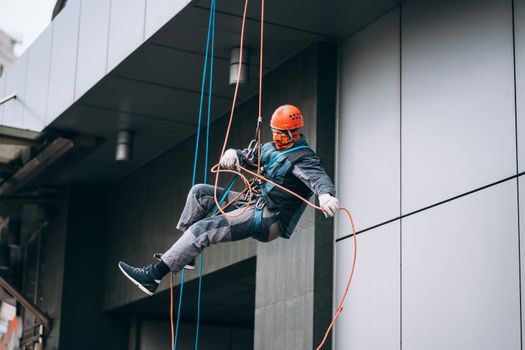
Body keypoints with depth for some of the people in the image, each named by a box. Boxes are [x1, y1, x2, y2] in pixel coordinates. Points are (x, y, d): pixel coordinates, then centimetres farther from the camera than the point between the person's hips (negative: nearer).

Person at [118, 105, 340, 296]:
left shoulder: (304, 159, -13)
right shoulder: (272, 148, 15)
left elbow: (318, 177, -32)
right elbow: (250, 156, 15)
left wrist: (326, 194, -56)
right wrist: (233, 154, -11)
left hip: (270, 219, -9)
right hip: (255, 203, 10)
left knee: (202, 229, -20)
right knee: (200, 192, 5)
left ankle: (153, 276, -18)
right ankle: (182, 252, 3)